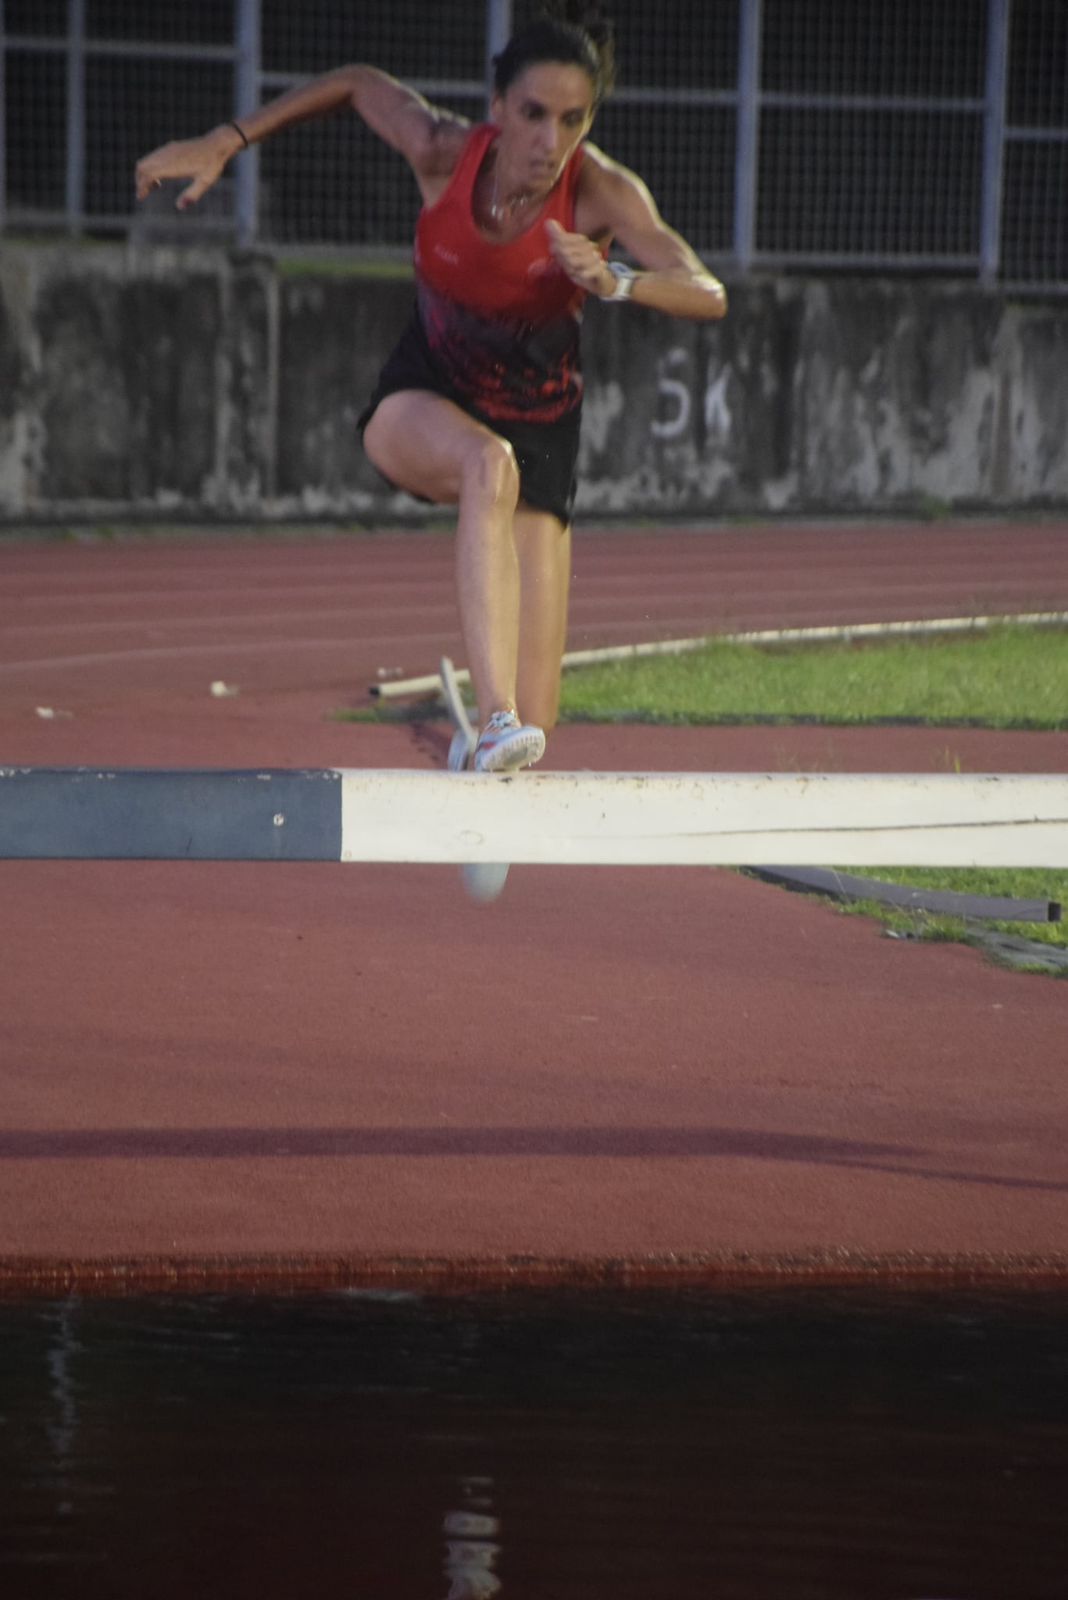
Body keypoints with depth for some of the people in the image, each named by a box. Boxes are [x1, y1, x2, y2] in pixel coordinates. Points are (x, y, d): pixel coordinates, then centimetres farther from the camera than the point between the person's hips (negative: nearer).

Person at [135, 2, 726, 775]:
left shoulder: (601, 192, -24)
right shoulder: (443, 152, -20)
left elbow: (708, 295, -37)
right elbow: (358, 84, 0)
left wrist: (616, 281, -56)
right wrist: (222, 144, 2)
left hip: (538, 422, 0)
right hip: (421, 402, 0)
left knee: (536, 716, -8)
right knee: (488, 462, -42)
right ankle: (493, 720, -51)